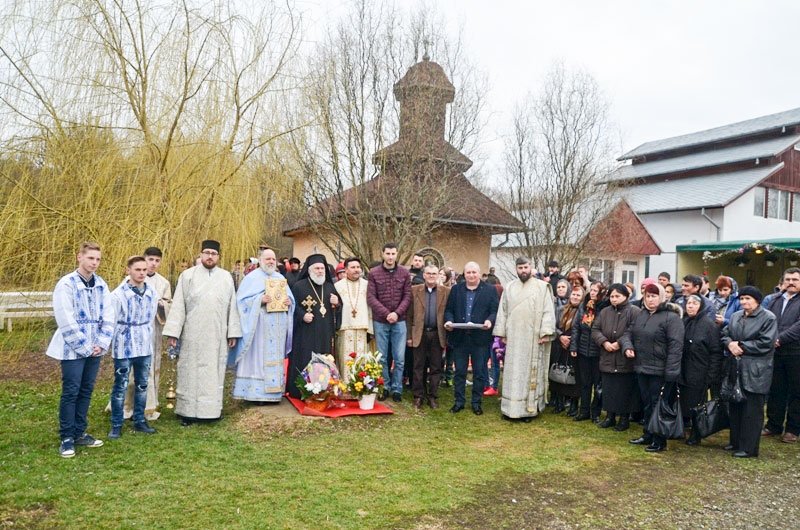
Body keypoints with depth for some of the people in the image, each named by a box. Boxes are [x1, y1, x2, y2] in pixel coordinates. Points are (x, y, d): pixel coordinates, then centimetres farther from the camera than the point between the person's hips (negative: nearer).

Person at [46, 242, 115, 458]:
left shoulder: (101, 285, 6)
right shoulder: (66, 284, -11)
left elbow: (108, 317, 6)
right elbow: (66, 321, -15)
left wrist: (101, 343, -5)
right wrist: (85, 347, -14)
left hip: (95, 349, 5)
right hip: (73, 349, -5)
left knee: (86, 391, 12)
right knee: (71, 393, 0)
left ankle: (79, 433, 22)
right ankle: (67, 438, 10)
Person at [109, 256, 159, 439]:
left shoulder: (152, 293, 3)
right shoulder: (118, 294, -11)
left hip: (145, 346, 5)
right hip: (124, 347, -4)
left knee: (142, 385, 13)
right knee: (120, 387, 4)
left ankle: (139, 421, 25)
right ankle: (116, 425, 15)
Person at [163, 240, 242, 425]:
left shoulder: (226, 277, 7)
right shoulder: (187, 275, 1)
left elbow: (231, 306, 6)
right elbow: (178, 305, -3)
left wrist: (233, 332, 1)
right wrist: (173, 332, -9)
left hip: (217, 335, 2)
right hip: (193, 334, -2)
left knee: (215, 371, 8)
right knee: (191, 371, 4)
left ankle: (212, 408, 17)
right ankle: (188, 410, 11)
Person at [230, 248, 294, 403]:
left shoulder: (281, 278, 17)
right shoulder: (252, 278, 1)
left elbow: (290, 297, 20)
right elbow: (242, 300, -5)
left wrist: (289, 302, -3)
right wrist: (260, 300, -19)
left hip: (278, 328, 5)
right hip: (260, 327, -5)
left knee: (275, 358, 6)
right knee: (259, 357, -5)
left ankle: (274, 392, 11)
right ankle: (256, 392, 0)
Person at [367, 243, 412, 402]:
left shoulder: (404, 273, 3)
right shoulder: (374, 273, -2)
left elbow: (407, 296, 1)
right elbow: (370, 298, -6)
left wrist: (397, 313, -13)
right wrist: (386, 313, -15)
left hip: (399, 321, 1)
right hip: (380, 321, -1)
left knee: (399, 358, 3)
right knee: (382, 357, 7)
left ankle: (397, 389, 16)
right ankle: (384, 387, 20)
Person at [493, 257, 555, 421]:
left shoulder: (542, 287, 0)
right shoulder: (509, 287, 9)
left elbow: (548, 311, -5)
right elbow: (503, 311, 9)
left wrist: (545, 332, -13)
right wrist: (502, 333, 4)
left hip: (533, 337, -3)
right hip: (513, 337, 3)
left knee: (531, 371, 2)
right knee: (513, 372, 5)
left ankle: (529, 408, 9)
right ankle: (511, 407, 12)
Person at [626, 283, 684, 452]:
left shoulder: (671, 317, -13)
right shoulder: (641, 314, 11)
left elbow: (675, 346, -19)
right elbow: (631, 334, 20)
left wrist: (670, 372, -23)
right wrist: (628, 347, -2)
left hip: (660, 371, -7)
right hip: (642, 368, 7)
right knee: (647, 404, 17)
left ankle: (660, 441, 15)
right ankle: (648, 435, 30)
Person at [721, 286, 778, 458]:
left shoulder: (768, 318, -9)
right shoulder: (736, 316, 13)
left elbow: (765, 344, -16)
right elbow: (724, 334, 12)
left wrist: (740, 346, -14)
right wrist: (730, 344, -10)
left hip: (755, 372, -7)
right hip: (735, 369, 7)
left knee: (752, 410, 0)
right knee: (735, 407, 14)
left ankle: (749, 448, 8)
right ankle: (736, 442, 27)